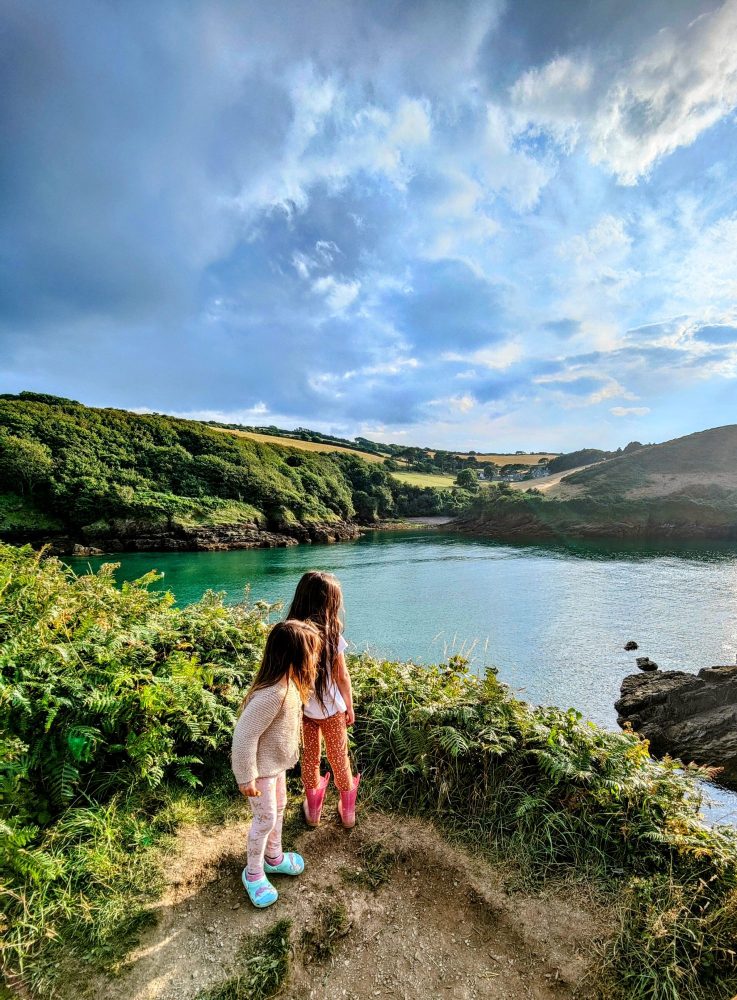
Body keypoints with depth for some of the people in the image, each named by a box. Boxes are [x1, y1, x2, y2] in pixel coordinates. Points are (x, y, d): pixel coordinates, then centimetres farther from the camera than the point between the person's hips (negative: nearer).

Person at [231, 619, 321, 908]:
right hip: (260, 767, -8)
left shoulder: (289, 682, -11)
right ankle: (254, 873, 37)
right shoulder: (272, 694, -40)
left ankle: (274, 857, 49)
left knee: (278, 808, 25)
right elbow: (244, 737, -32)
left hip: (277, 762, 8)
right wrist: (247, 778, -20)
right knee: (266, 819, 11)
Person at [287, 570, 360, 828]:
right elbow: (342, 677, -12)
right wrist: (350, 707, 3)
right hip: (331, 709, -2)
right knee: (339, 759, 19)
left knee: (309, 758, 22)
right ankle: (348, 811, 38)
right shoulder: (331, 636, -22)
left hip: (303, 708, 2)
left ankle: (313, 810, 42)